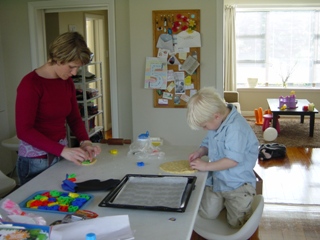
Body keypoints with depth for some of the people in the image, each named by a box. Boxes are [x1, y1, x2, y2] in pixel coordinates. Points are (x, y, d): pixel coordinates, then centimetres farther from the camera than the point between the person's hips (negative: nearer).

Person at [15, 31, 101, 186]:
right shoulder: (30, 84, -18)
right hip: (35, 161, -6)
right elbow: (24, 131, -22)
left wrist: (85, 141, -10)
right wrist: (62, 150, -29)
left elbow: (74, 118, 8)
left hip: (61, 156, 7)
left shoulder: (67, 82, 3)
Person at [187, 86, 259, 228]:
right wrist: (200, 151, -5)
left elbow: (232, 160, -31)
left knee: (236, 224, 6)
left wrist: (206, 166, -21)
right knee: (207, 214, 9)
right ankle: (224, 201, 34)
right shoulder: (215, 123, -1)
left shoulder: (235, 127, -29)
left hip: (237, 184, -7)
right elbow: (208, 142, 17)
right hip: (216, 180, 7)